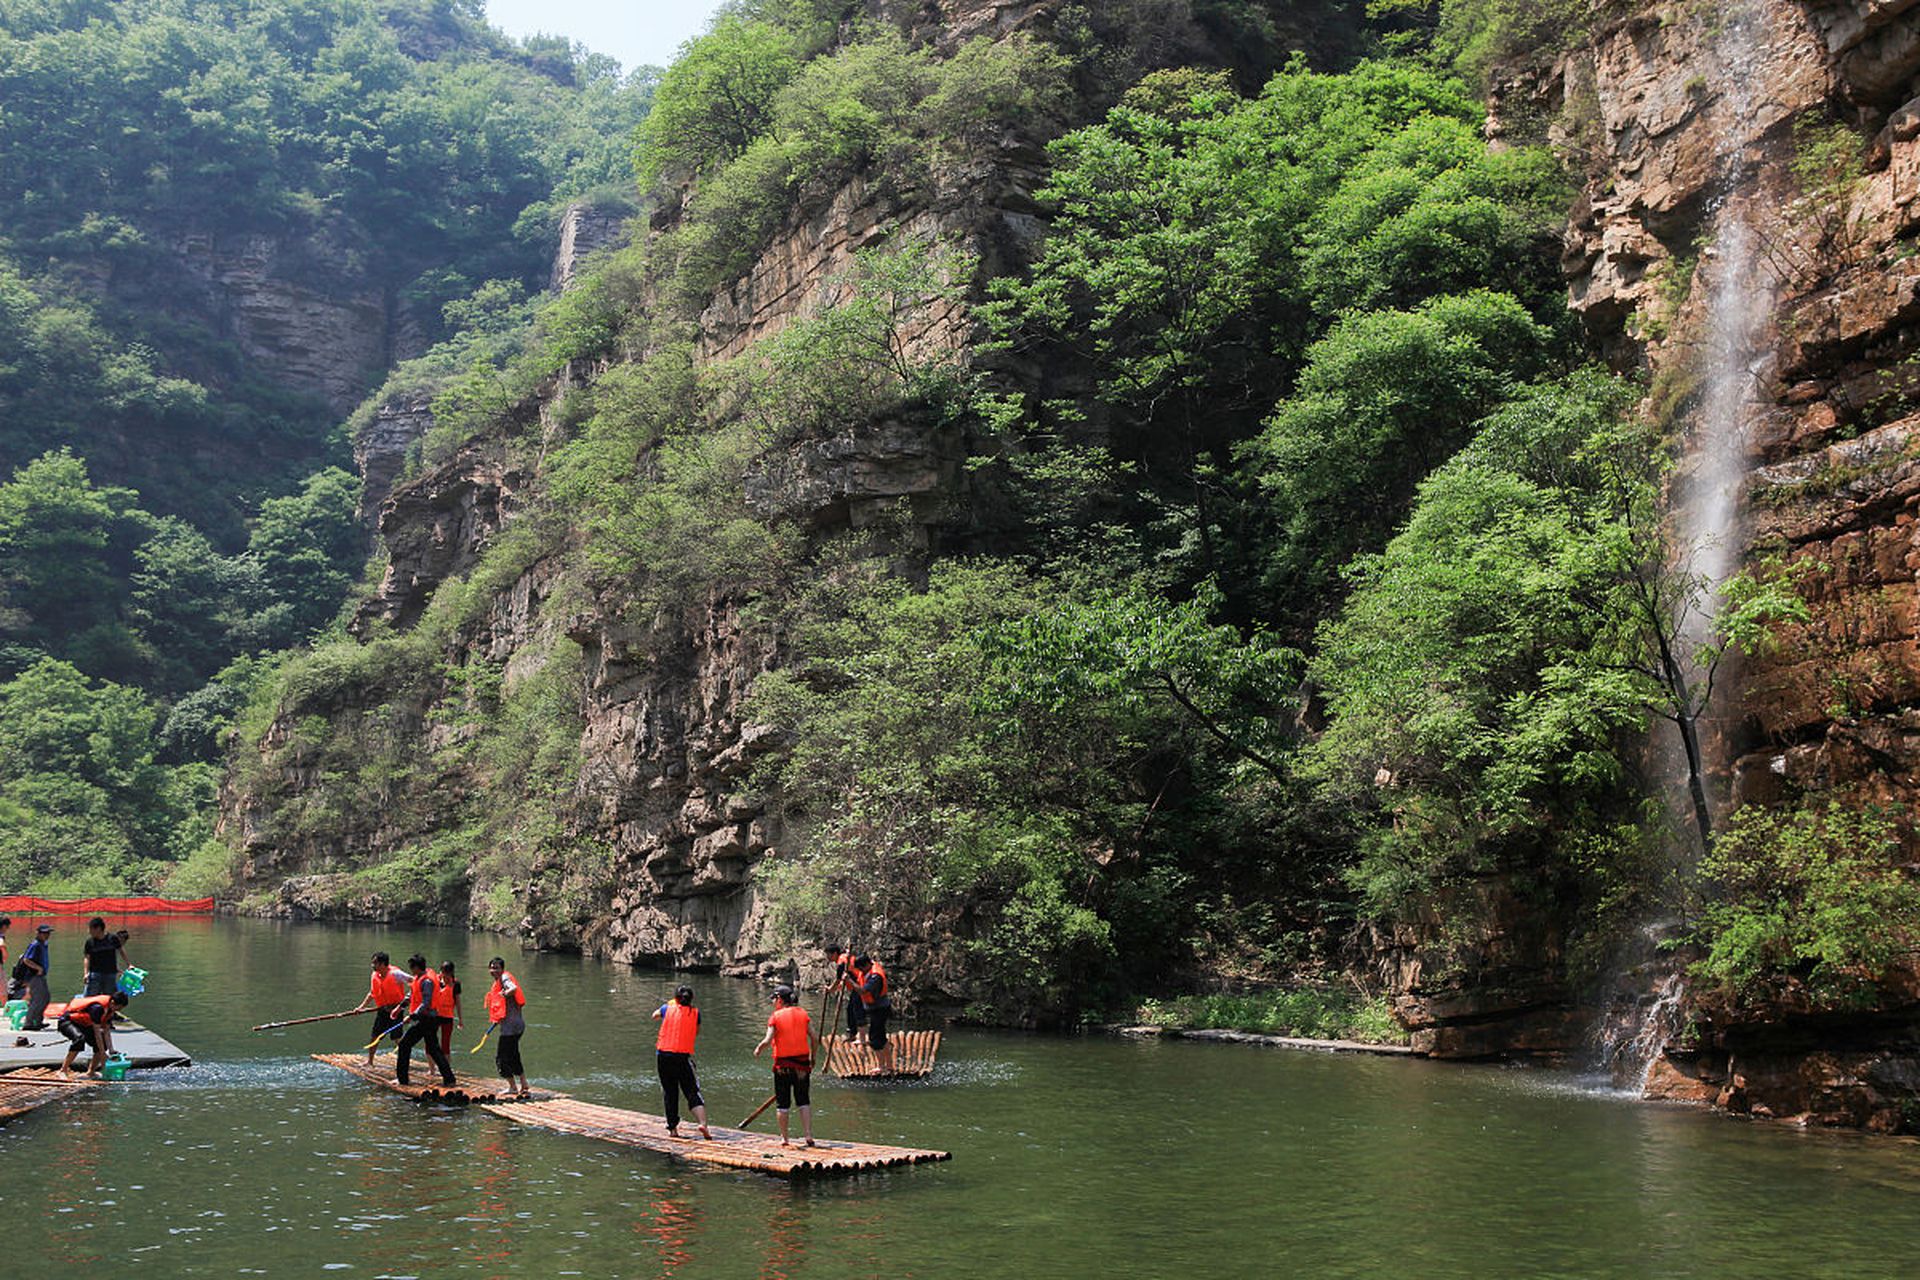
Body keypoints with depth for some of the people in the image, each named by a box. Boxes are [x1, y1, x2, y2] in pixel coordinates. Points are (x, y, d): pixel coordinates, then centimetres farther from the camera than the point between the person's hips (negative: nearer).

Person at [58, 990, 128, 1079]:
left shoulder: (111, 1009, -5)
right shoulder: (98, 1007, -32)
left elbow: (106, 1032, -1)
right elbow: (97, 1032, -30)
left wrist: (111, 1051, -9)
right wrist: (102, 1054, -26)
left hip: (83, 1024, 9)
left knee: (103, 1043, -2)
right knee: (79, 1039, -37)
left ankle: (91, 1071, 12)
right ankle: (63, 1070, -29)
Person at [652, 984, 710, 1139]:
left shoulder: (668, 1008, 7)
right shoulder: (695, 1013, 5)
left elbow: (655, 1016, 29)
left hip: (663, 1054, 1)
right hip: (683, 1056, -1)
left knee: (670, 1093, 11)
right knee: (693, 1092, -2)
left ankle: (672, 1128, 11)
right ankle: (703, 1123, -20)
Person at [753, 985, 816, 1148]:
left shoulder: (776, 1016, -6)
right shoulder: (802, 1013, 4)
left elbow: (768, 1040, -13)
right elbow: (813, 1037, -1)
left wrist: (758, 1049, 6)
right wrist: (812, 1058, 10)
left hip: (783, 1064, -3)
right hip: (802, 1061, 3)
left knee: (782, 1103, 8)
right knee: (804, 1101, 10)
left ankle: (784, 1139, 10)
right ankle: (809, 1136, 1)